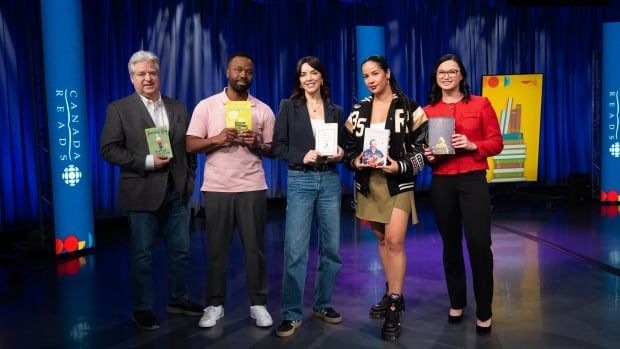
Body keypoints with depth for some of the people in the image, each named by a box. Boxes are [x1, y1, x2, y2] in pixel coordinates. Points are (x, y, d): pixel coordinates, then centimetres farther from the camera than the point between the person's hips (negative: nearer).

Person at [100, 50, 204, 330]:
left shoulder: (178, 108, 10)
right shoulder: (119, 109, -2)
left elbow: (188, 147, 13)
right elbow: (108, 149, -9)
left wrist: (190, 180, 3)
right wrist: (147, 162, -17)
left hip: (177, 192, 4)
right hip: (142, 193, -4)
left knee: (180, 251, 12)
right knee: (142, 254, 6)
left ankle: (177, 300, 30)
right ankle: (142, 308, 22)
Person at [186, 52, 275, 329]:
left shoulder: (263, 110, 7)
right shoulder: (206, 106, 3)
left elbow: (272, 150, 7)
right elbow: (191, 145, -1)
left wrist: (258, 145, -14)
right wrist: (216, 139, -17)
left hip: (252, 188, 1)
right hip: (216, 188, 0)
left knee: (255, 247, 5)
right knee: (216, 247, 6)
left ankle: (258, 303, 16)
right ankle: (215, 304, 19)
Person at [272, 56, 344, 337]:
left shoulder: (335, 111, 11)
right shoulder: (288, 107, 2)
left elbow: (343, 145, 14)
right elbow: (278, 147, -3)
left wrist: (340, 153, -8)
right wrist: (303, 157, -18)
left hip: (330, 182, 4)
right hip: (300, 182, -3)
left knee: (331, 247, 8)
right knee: (295, 250, -6)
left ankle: (323, 304, 25)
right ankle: (291, 314, 5)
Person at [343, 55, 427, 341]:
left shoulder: (409, 108, -4)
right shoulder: (358, 110, 8)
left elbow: (422, 146, -6)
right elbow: (349, 147, 10)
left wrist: (401, 166, -19)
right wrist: (355, 162, -10)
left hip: (398, 182, -4)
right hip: (368, 183, 5)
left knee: (394, 241, -11)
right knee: (382, 240, 13)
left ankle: (394, 308, -3)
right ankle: (393, 294, 28)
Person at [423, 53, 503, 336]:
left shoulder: (481, 104, 3)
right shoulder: (428, 111, 7)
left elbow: (496, 142, 1)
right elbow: (422, 147, 13)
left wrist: (472, 145, -15)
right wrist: (428, 155, -8)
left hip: (473, 180, -2)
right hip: (441, 182, 2)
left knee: (479, 244, -9)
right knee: (451, 243, 10)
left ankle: (484, 312, 6)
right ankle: (456, 302, 26)